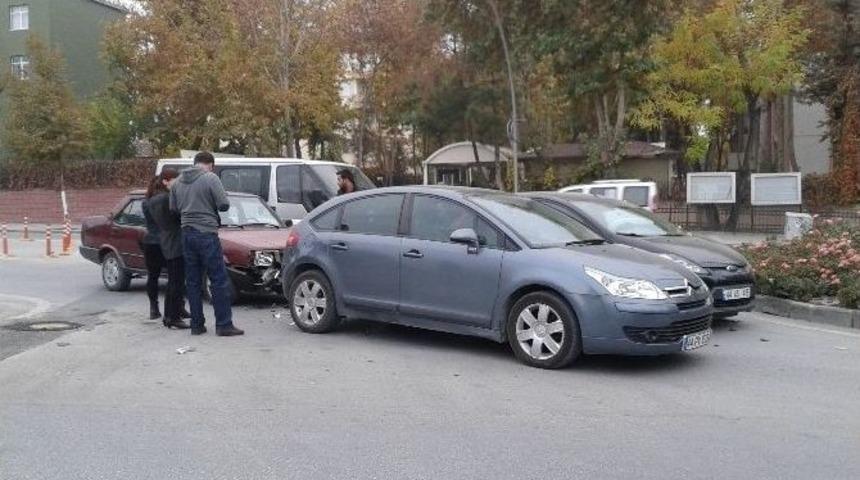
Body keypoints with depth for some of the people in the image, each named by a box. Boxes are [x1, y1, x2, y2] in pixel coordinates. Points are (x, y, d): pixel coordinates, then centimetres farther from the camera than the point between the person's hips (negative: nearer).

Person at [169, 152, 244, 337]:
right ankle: (224, 325, -2)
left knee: (193, 281, 11)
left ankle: (197, 324, 14)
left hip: (187, 234, 6)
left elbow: (173, 208, 15)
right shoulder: (211, 178, -9)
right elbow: (224, 205, -12)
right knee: (219, 280, -2)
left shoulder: (179, 181, 11)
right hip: (206, 233, -6)